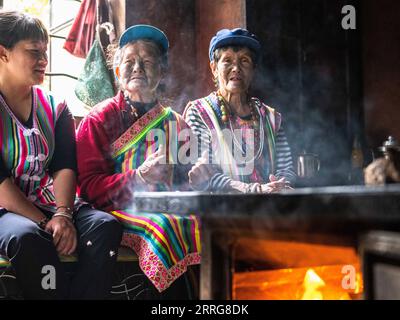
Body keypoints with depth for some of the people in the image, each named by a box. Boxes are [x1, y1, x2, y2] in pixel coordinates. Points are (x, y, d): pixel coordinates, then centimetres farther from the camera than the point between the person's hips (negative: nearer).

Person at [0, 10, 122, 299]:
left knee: (105, 225, -24)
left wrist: (62, 215, -19)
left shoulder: (55, 108, 10)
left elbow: (65, 167, 0)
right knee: (28, 237, -37)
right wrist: (43, 223, -19)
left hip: (50, 204, 4)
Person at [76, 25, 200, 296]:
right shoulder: (99, 120, 8)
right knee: (163, 228, -34)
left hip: (169, 210, 4)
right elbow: (88, 186, -1)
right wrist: (139, 177, -15)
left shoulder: (176, 124, 19)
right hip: (118, 212, -3)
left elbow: (185, 182, 21)